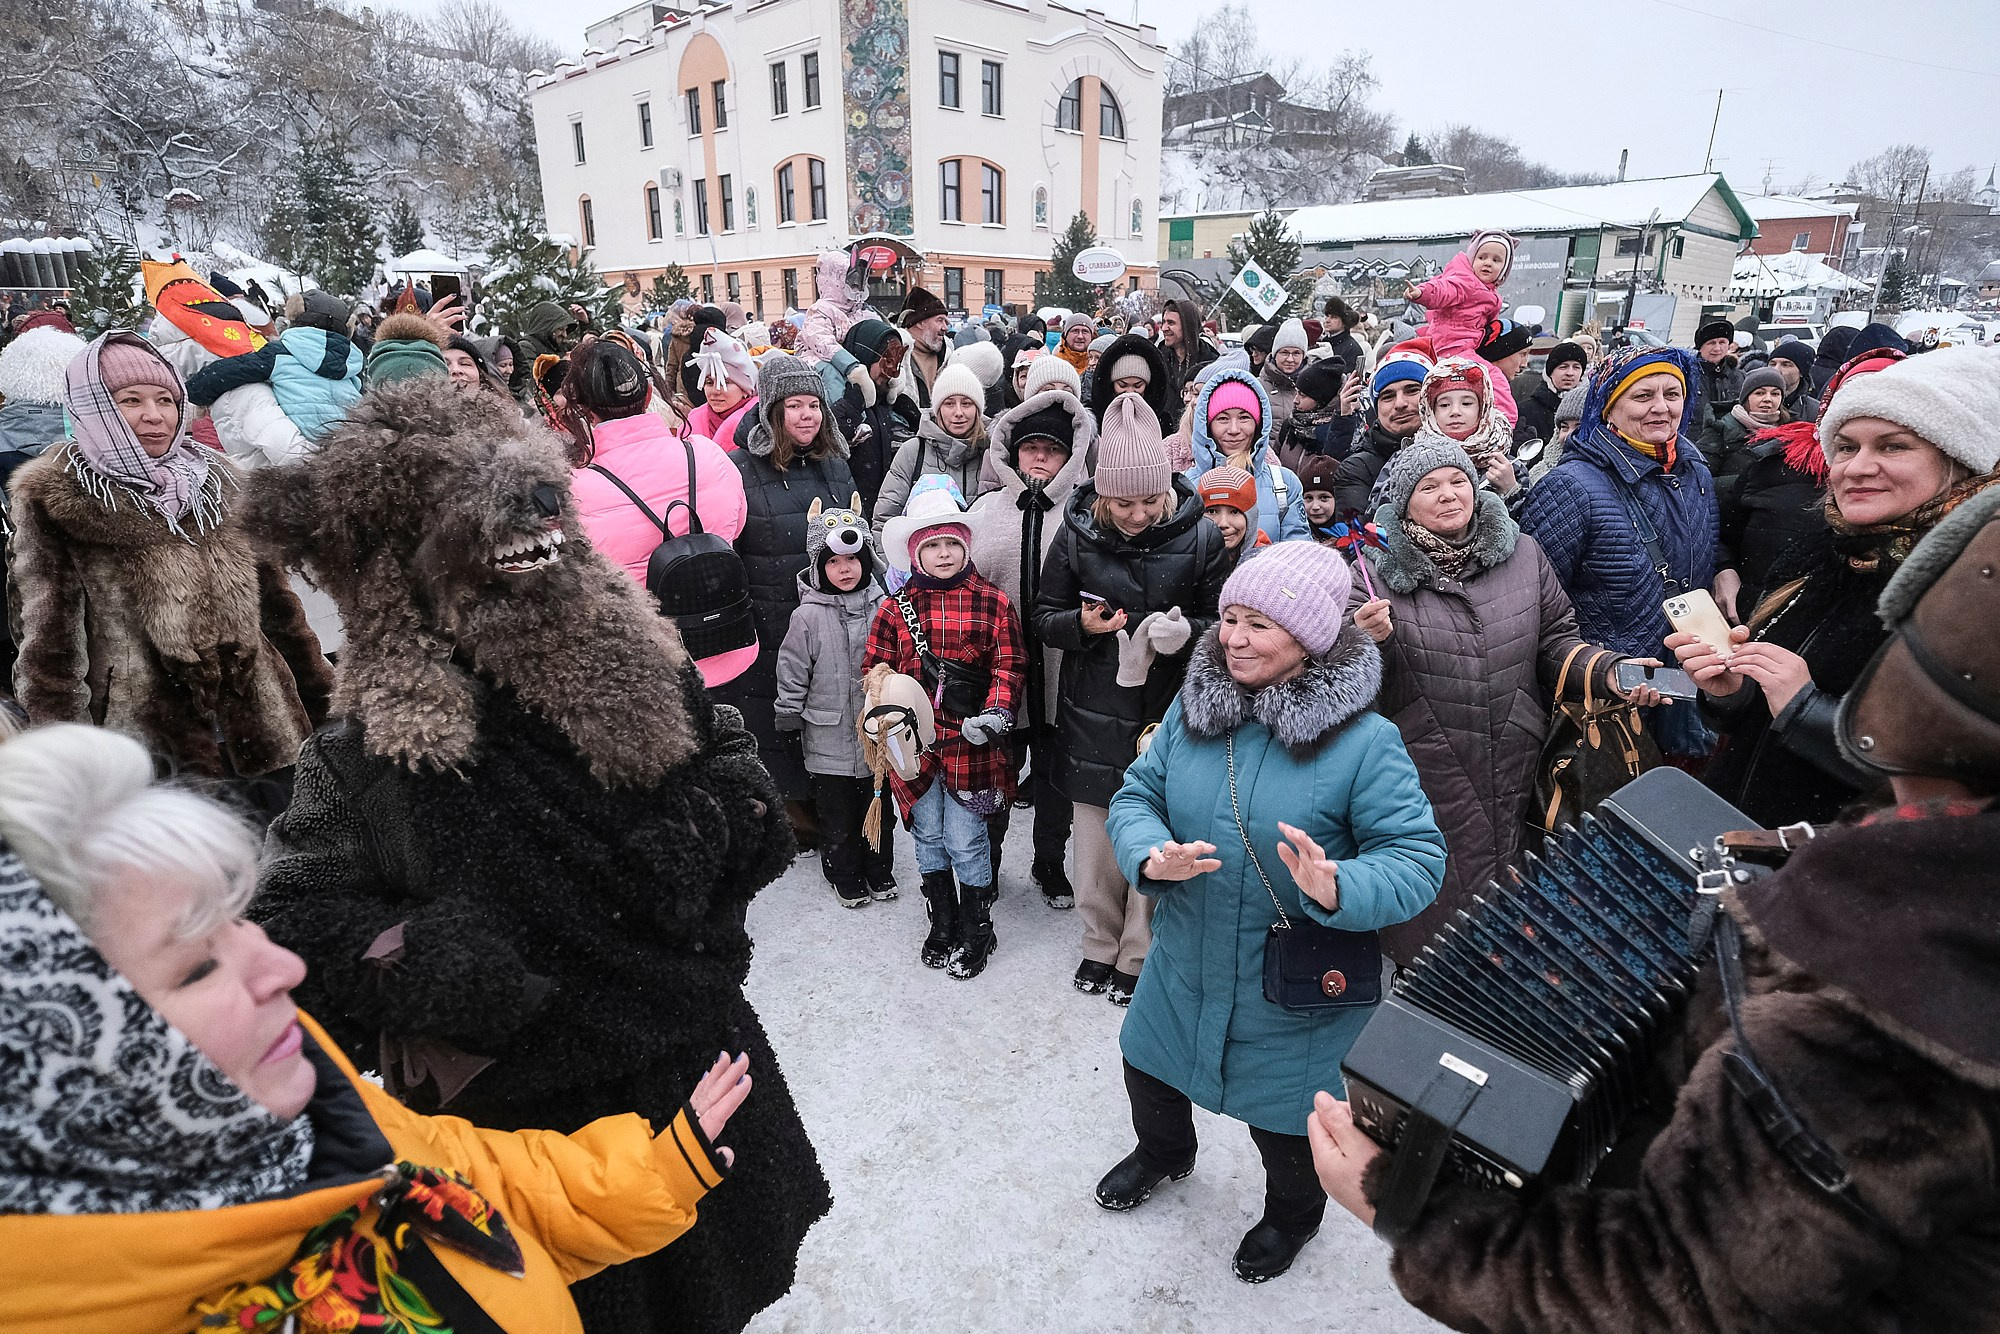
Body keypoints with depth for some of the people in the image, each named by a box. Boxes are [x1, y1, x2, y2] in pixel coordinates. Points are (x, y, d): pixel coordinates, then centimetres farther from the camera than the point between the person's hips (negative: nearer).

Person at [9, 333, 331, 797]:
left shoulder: (219, 480, 9)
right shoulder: (54, 502, -4)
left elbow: (274, 601, 13)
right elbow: (48, 644, -6)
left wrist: (320, 701, 13)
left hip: (264, 736, 4)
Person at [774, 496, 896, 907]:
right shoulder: (809, 616, -11)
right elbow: (791, 675, -5)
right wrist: (789, 724, -2)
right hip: (828, 738, -2)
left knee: (877, 806, 18)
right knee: (837, 814, 11)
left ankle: (879, 872, 37)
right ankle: (845, 877, 31)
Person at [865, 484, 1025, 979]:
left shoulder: (993, 603, -2)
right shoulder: (895, 607, 2)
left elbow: (1007, 668, -3)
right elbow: (876, 669, 6)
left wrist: (996, 712, -17)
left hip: (968, 742, -2)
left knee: (965, 840, 4)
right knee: (929, 836, 15)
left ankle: (976, 932, 25)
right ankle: (942, 924, 35)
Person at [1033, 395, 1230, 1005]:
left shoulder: (1200, 537, -7)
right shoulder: (1078, 533, -4)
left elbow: (1221, 623, 1)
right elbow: (1045, 617, 4)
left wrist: (1186, 630, -20)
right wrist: (1082, 624, -17)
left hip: (1169, 712, -1)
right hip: (1094, 712, 2)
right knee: (1097, 838, 12)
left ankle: (1139, 955, 30)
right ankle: (1101, 942, 35)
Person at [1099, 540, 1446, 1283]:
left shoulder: (1364, 741, -22)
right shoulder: (1192, 708, -9)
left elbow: (1418, 858, -21)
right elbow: (1136, 795, -3)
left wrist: (1340, 889, -41)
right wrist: (1150, 856, -24)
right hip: (1186, 962, 4)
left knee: (1285, 1126, 20)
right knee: (1148, 1069, 27)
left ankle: (1293, 1213, 57)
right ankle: (1163, 1151, 63)